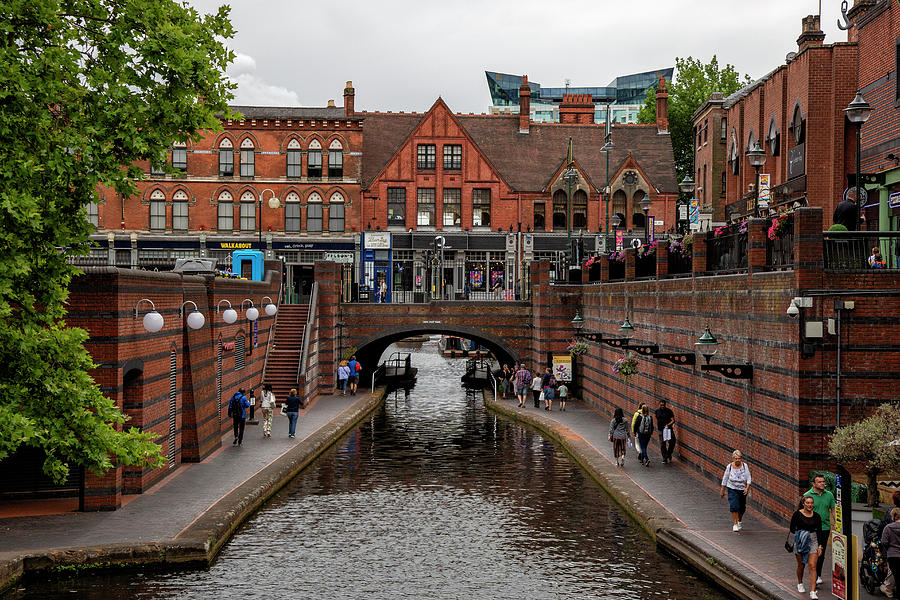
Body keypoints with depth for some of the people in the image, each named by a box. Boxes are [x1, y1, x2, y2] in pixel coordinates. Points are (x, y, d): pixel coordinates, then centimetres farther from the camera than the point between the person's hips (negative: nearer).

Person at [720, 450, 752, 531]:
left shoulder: (744, 466, -8)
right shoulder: (729, 466, -8)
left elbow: (748, 478, -6)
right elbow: (725, 479, 1)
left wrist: (747, 488, -21)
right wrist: (722, 491, 4)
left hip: (742, 490, 1)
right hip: (732, 489, -1)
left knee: (742, 508, 11)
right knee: (734, 506, -16)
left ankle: (740, 521, 39)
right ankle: (735, 524, -8)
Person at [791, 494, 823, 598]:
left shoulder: (816, 516, 2)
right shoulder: (797, 514, -5)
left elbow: (819, 531, 9)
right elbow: (792, 528, -1)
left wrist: (820, 546, 4)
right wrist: (800, 533, -19)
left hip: (813, 541, 1)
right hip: (800, 542, -1)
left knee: (812, 567, -9)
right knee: (801, 565, 13)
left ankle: (812, 592, -11)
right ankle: (800, 584, 40)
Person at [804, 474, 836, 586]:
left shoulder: (829, 495, 7)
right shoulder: (808, 495, -4)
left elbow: (833, 511, 12)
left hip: (825, 528, 4)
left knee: (822, 553, 11)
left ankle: (818, 575, 24)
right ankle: (815, 577, -7)